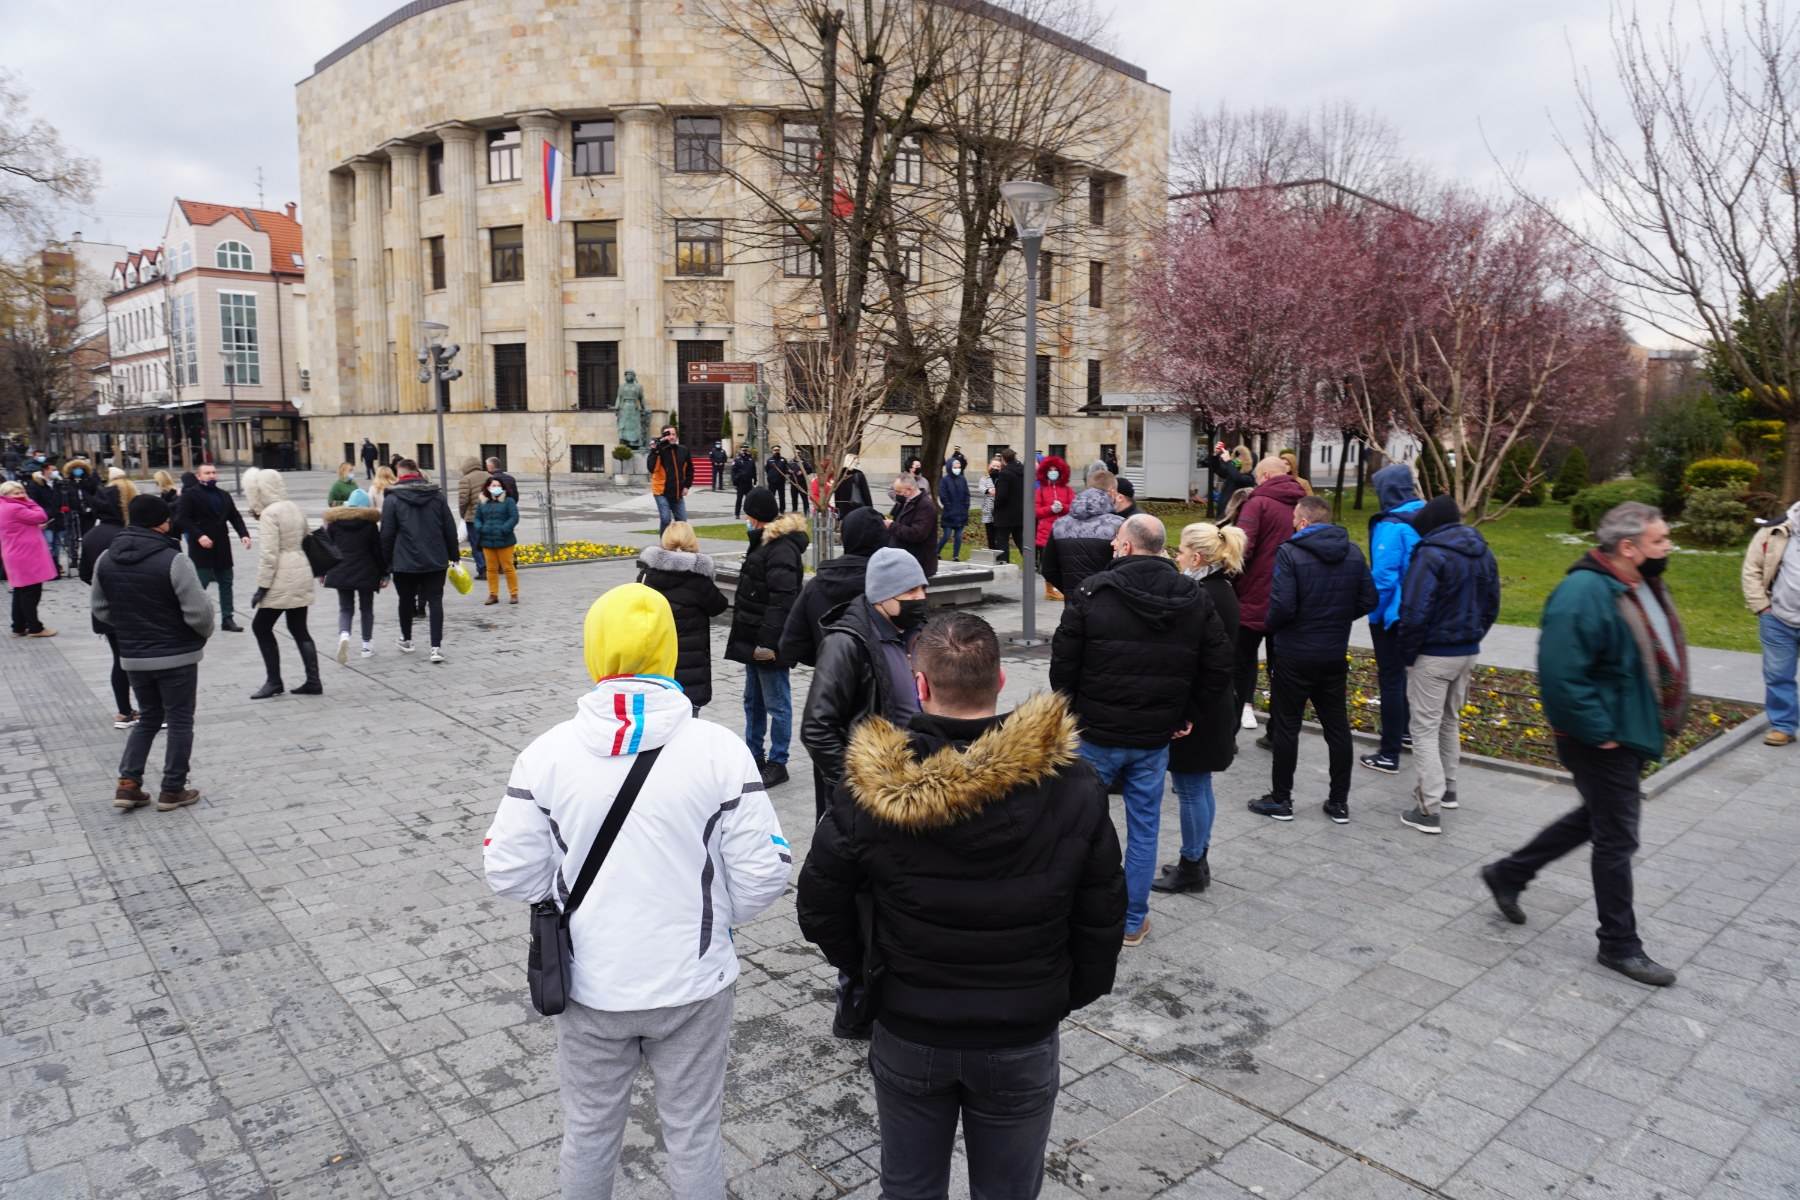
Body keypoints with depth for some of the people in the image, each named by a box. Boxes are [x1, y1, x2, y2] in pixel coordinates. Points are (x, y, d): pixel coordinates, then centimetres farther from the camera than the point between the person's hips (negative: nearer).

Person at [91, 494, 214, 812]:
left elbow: (100, 609, 9)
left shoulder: (106, 559, 1)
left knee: (148, 718, 21)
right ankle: (172, 791, 14)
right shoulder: (174, 560, -19)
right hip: (177, 655, -5)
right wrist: (205, 633, 2)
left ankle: (128, 783, 14)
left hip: (133, 656, 6)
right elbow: (199, 612, -19)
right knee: (179, 721, 8)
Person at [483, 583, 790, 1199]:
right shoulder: (718, 749, -17)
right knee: (693, 1131, 19)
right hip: (693, 984, -1)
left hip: (590, 984, 2)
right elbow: (762, 874, -13)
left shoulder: (548, 752, -13)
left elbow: (511, 872, -7)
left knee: (589, 1129, 24)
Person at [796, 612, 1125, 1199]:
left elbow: (820, 908, -9)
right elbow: (1101, 921, -7)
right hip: (1024, 1039, 0)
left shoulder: (872, 788, -19)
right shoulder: (1073, 787, -16)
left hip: (906, 1035, 0)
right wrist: (1069, 995, 10)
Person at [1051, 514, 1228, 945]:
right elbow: (1218, 667, 4)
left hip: (1097, 734, -3)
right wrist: (1184, 713, 12)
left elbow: (1063, 664, -10)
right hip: (1156, 738, 3)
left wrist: (1072, 714, 5)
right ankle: (1133, 921, 23)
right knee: (1144, 827, 13)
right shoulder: (1195, 599, 1)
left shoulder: (1092, 592, -11)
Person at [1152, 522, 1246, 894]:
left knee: (1191, 789, 2)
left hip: (1193, 711, -10)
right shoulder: (1223, 591, 10)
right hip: (1214, 707, 10)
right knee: (1198, 787, 18)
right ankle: (1197, 862, 30)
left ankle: (1191, 868, 14)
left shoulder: (1201, 598, -21)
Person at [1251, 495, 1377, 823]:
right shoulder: (1353, 553, 3)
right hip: (1335, 655, 5)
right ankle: (1339, 802, 21)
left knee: (1286, 726, 6)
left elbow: (1282, 606, -22)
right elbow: (1368, 599, 5)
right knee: (1337, 726, 13)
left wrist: (1270, 624, -2)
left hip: (1294, 656, -5)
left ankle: (1281, 799, 15)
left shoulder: (1290, 553, -16)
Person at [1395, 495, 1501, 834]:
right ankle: (1447, 788, 35)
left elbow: (1415, 612, -22)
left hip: (1433, 655, -8)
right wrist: (1472, 637, 16)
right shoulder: (1483, 553, 7)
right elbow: (1491, 607, 13)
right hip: (1468, 653, 8)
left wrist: (1407, 654, -10)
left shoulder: (1431, 555, -19)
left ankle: (1429, 809, -3)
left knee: (1426, 729, -2)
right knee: (1451, 721, 23)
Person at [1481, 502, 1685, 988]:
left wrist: (1655, 725, 15)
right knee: (1617, 838, 3)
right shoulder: (1585, 593, -25)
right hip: (1604, 743, -10)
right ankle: (1619, 945, 20)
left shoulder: (1644, 588, 6)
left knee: (1595, 817, 22)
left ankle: (1508, 874, 35)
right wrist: (1599, 734, -23)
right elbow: (1561, 675, -30)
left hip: (1631, 734, 10)